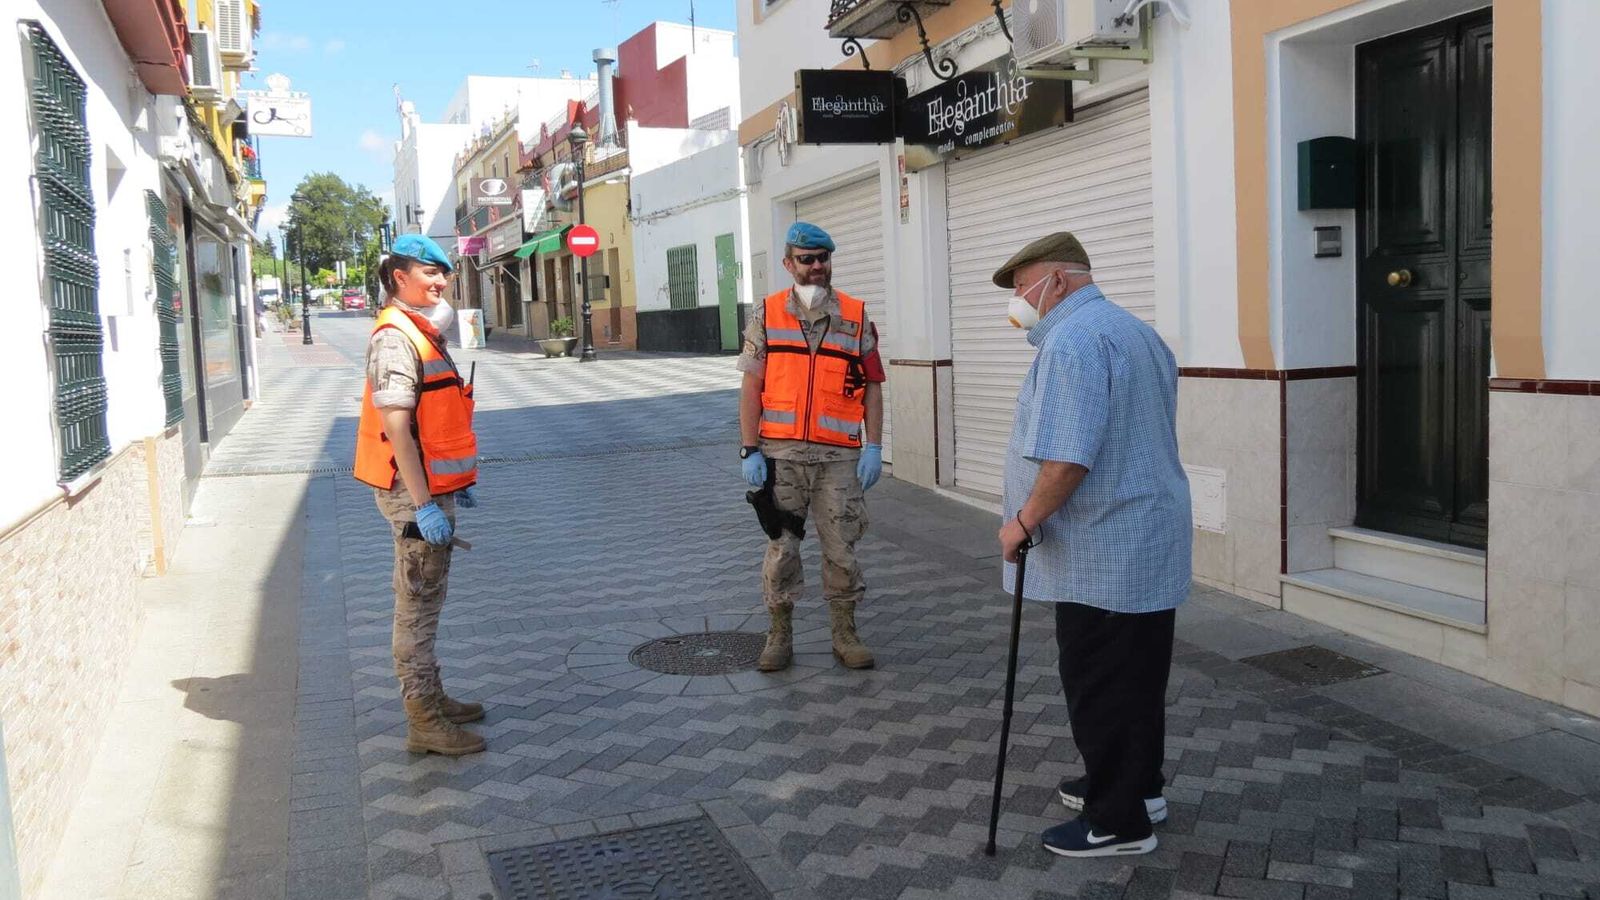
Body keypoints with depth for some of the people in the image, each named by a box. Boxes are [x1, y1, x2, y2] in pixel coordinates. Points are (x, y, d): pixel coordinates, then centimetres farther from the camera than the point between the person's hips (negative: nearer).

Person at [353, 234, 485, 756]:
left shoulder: (423, 334, 15)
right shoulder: (395, 338, -17)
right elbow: (395, 427, -23)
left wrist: (456, 483, 23)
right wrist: (424, 504, -25)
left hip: (433, 488, 10)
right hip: (415, 495, -10)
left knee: (425, 600, 18)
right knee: (418, 604, -3)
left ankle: (432, 699, 30)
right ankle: (424, 722, 4)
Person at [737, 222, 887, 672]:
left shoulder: (856, 317, 6)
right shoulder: (766, 315, 4)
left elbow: (871, 385, 7)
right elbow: (751, 387, 2)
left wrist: (874, 446, -3)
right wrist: (749, 451, -4)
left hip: (839, 456, 0)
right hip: (781, 454, 0)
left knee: (842, 547, 5)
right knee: (780, 546, 6)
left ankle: (845, 635, 19)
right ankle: (779, 635, 19)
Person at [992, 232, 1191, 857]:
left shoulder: (1072, 341, -18)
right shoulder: (1141, 334, 16)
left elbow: (1068, 455, -27)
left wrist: (1024, 521, -16)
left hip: (1101, 555, -10)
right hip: (1152, 545, 10)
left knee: (1100, 688, 0)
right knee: (1139, 678, 20)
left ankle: (1118, 821, 10)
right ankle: (1139, 786, 33)